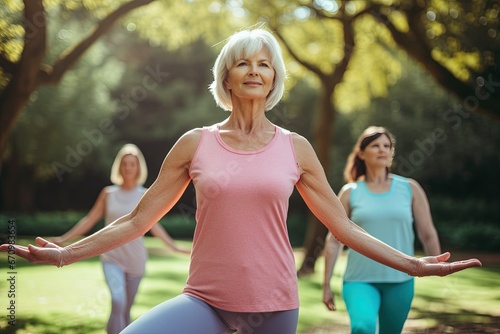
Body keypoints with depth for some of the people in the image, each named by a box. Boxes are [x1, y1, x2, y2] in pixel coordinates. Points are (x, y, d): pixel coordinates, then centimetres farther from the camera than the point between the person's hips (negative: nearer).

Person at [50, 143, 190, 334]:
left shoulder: (145, 196, 0)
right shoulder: (108, 193, 2)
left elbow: (153, 225, 0)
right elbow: (89, 221, 6)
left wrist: (175, 247, -8)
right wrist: (63, 239, 3)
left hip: (135, 260, 1)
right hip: (112, 258, -1)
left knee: (126, 309, 10)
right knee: (118, 302, -22)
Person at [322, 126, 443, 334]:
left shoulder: (410, 189, 4)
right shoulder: (350, 193, 3)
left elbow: (428, 235, 7)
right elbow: (334, 241, 4)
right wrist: (326, 285, 3)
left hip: (400, 281, 2)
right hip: (359, 280, -2)